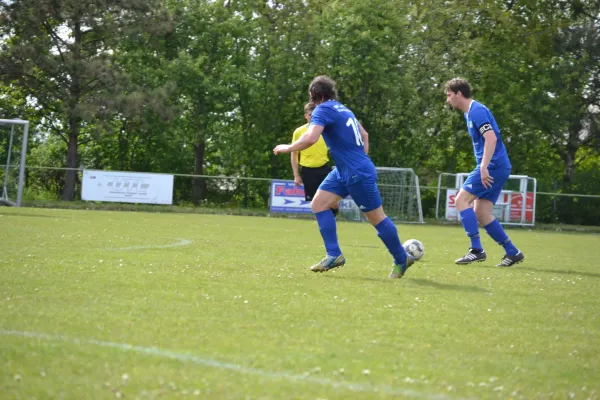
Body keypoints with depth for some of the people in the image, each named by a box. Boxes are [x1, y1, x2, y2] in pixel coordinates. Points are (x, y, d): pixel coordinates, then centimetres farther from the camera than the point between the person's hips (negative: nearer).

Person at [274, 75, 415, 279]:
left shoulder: (323, 110, -14)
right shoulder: (343, 109, 13)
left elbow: (310, 138, -28)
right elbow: (364, 135, 22)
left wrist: (288, 148, -12)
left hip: (358, 174, -9)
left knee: (377, 218, 2)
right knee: (318, 204, 4)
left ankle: (402, 260, 16)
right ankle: (334, 255, 2)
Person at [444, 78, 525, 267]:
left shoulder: (477, 110, -12)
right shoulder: (470, 112, 19)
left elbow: (491, 138, -23)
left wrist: (483, 167, -28)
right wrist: (483, 167, 24)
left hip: (493, 166, -10)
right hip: (497, 168, 10)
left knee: (462, 200, -11)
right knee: (481, 213, 7)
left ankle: (476, 250, -13)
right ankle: (512, 252, 9)